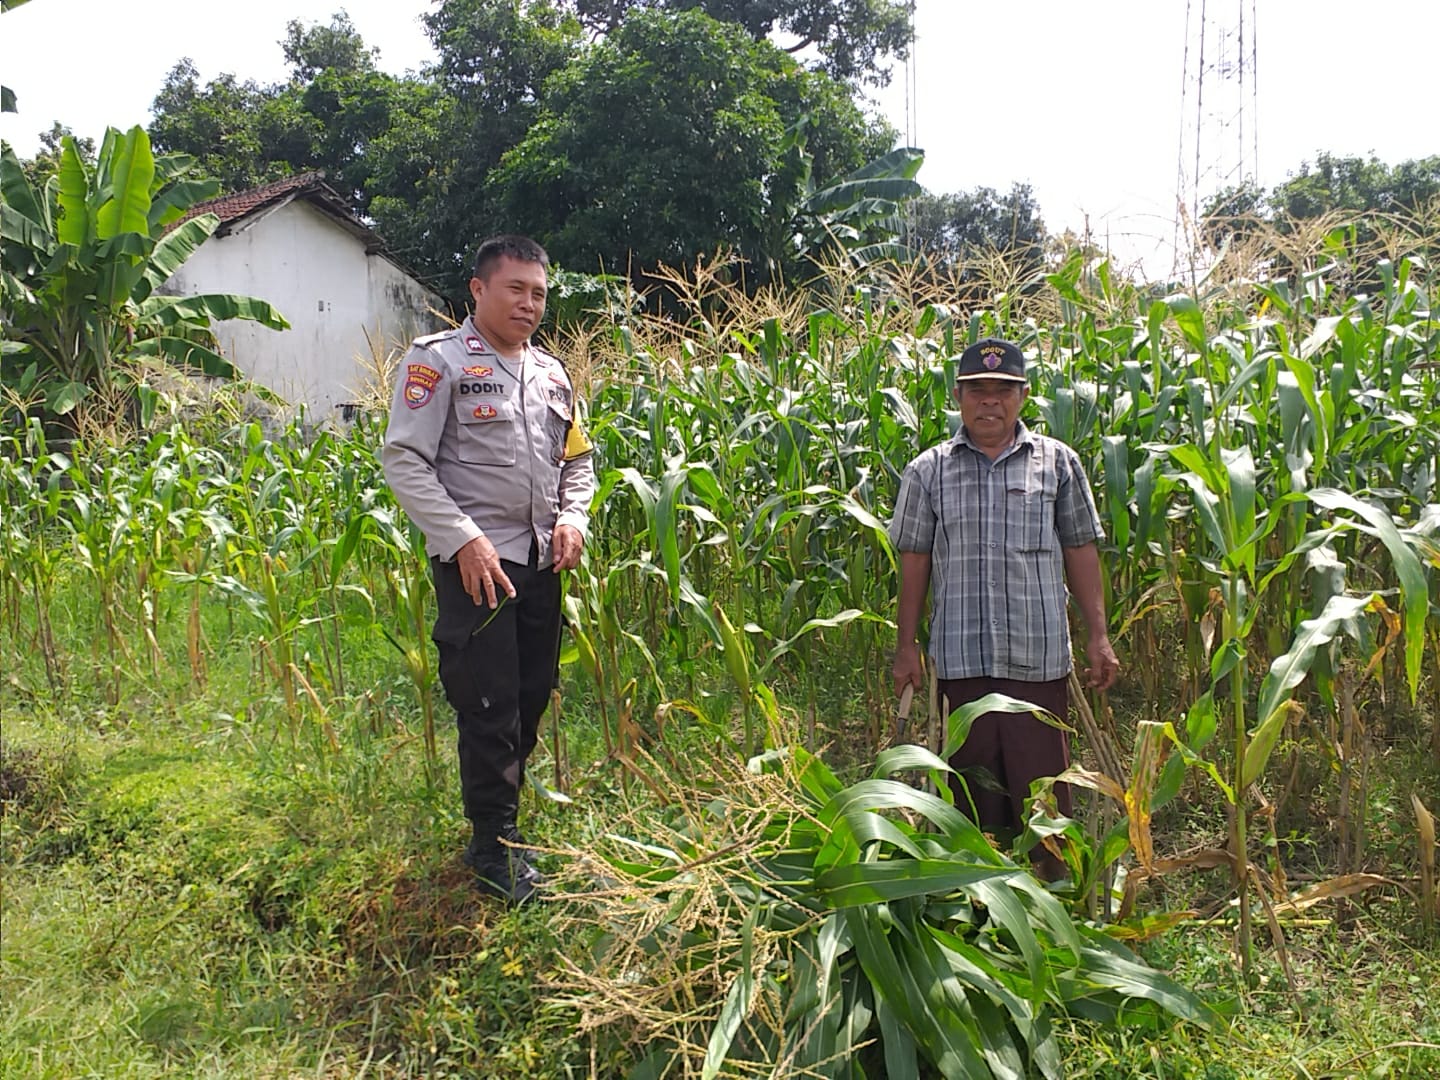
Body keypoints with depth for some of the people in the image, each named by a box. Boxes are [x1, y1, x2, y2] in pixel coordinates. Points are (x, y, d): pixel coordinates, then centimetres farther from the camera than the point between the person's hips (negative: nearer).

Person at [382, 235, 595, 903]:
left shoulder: (550, 373, 15)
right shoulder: (439, 360, -4)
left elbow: (577, 460, 23)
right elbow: (404, 459, -11)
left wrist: (573, 519, 3)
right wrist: (463, 540, -18)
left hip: (542, 562, 6)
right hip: (476, 560, -6)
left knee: (532, 698, 11)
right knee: (488, 707, -4)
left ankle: (499, 818, 29)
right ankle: (495, 848, 11)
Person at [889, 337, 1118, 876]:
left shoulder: (1057, 462, 7)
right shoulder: (928, 472, 7)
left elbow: (1081, 552, 9)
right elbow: (914, 561, 9)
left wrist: (1098, 636, 5)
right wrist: (906, 648, 7)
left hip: (1039, 655, 0)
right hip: (961, 657, 1)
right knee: (973, 788, 10)